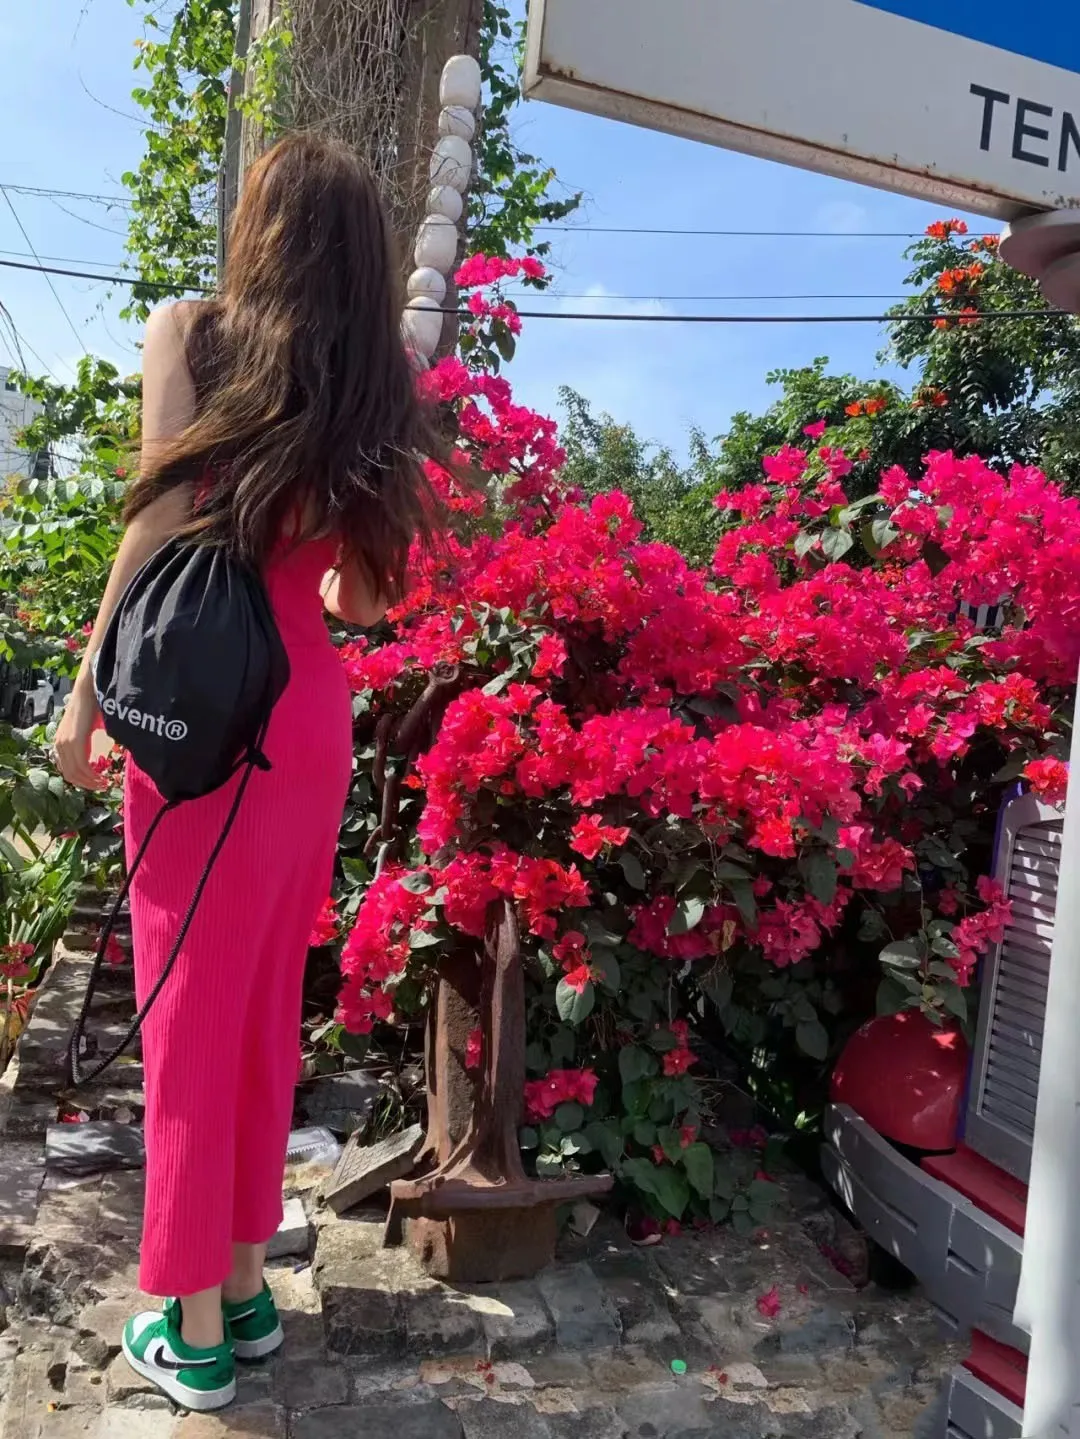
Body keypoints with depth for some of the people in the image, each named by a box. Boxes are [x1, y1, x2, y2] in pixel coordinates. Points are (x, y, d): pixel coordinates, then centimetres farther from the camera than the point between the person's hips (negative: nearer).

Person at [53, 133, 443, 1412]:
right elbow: (367, 600, 12)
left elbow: (163, 521, -10)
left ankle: (192, 1325, 21)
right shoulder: (376, 399, 12)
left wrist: (87, 694, -4)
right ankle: (243, 1284, 31)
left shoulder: (188, 335, 2)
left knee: (191, 1016, 7)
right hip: (316, 725, 5)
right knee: (267, 1011, 16)